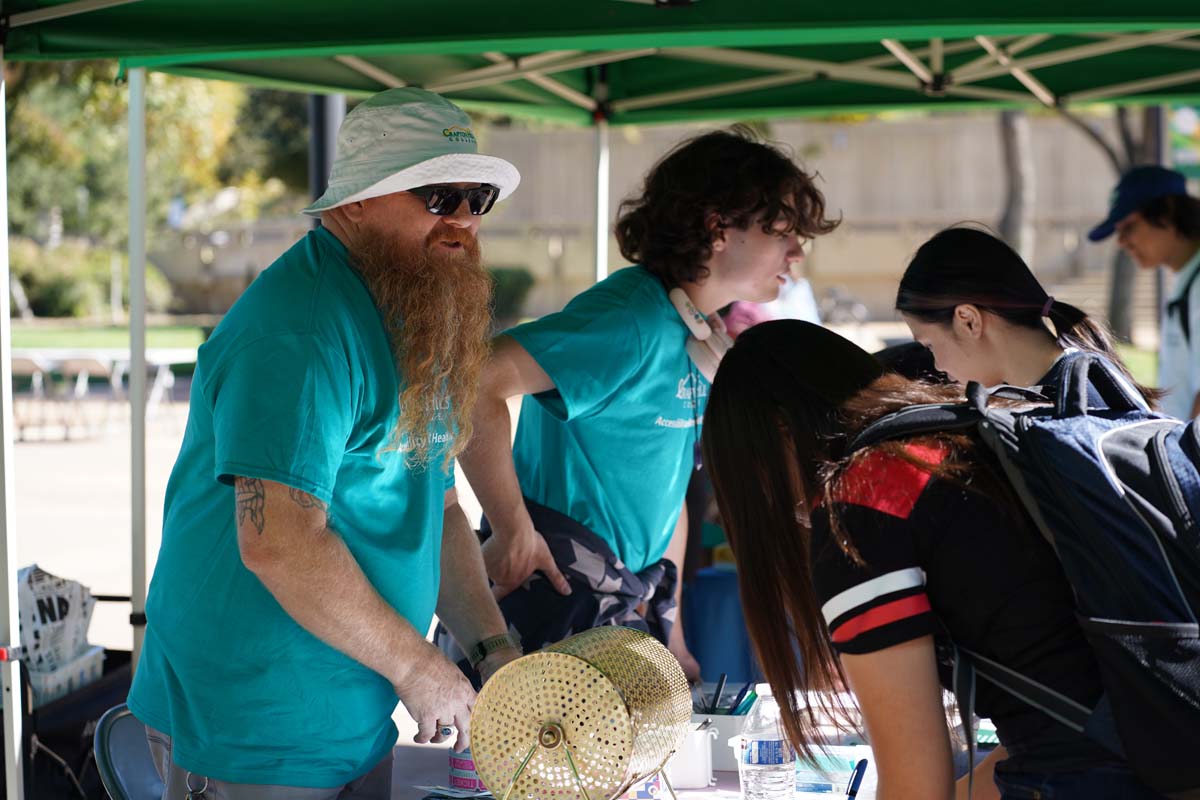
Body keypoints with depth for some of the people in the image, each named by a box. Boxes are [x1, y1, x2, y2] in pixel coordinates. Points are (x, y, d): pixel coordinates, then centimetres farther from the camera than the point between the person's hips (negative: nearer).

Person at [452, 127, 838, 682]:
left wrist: (670, 631, 15)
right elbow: (479, 384, -29)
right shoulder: (632, 319, -18)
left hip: (633, 598, 9)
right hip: (560, 592, -9)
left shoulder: (703, 336, 12)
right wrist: (513, 534, -24)